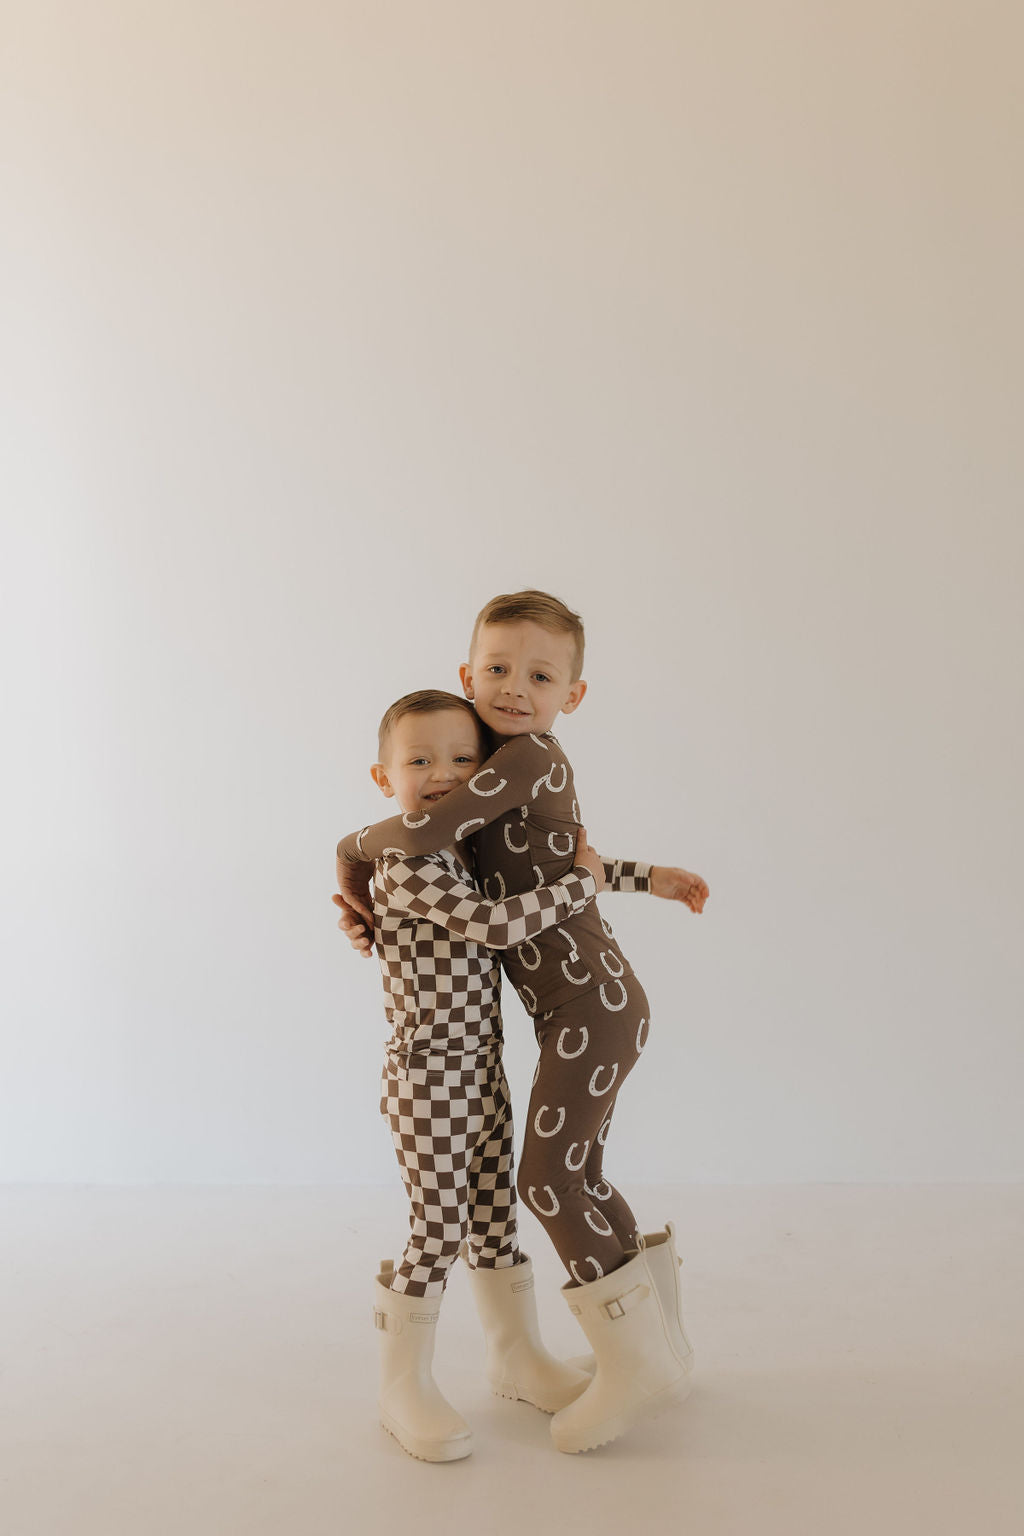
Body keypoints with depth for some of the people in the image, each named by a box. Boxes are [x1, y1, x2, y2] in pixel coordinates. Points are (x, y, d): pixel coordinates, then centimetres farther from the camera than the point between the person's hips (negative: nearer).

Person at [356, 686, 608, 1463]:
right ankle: (406, 1386, 16)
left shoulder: (472, 852, 10)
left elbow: (555, 863, 24)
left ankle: (519, 1355, 34)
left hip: (481, 1067, 9)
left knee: (495, 1213, 18)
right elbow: (494, 924, -29)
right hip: (428, 1077, -8)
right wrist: (581, 882, -19)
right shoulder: (408, 867, -20)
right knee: (438, 1226, -2)